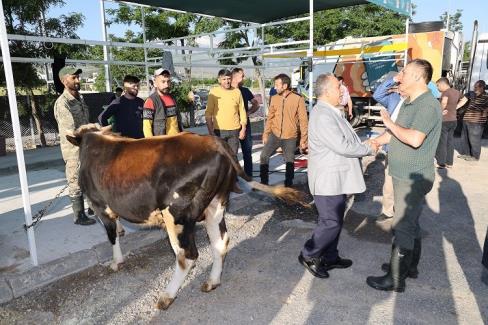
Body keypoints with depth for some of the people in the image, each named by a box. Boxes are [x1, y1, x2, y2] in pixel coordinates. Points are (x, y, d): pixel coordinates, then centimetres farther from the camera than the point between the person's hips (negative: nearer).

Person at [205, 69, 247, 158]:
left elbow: (242, 111, 8)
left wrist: (243, 129, 5)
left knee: (233, 156, 11)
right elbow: (208, 113, -4)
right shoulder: (214, 92, -4)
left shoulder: (237, 92, 3)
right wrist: (210, 131, -9)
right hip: (219, 130, -2)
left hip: (234, 130, 2)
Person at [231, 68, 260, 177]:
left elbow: (256, 104, 12)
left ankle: (248, 176, 18)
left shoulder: (245, 90, 7)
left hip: (245, 124, 3)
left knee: (247, 152, 8)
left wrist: (248, 112, -4)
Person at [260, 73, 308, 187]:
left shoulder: (298, 99, -10)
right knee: (264, 156, -2)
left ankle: (288, 185, 25)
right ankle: (264, 182, 13)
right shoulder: (274, 98, 4)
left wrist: (303, 139, -8)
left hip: (290, 137, -3)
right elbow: (270, 117, 11)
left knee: (290, 162, 7)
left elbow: (303, 120, -7)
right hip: (275, 135, 4)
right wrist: (266, 133, 8)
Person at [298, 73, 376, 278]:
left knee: (335, 220, 17)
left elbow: (346, 140, 19)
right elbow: (343, 146, -25)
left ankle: (330, 257, 31)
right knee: (331, 222, -2)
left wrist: (364, 145, 5)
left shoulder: (331, 112, 13)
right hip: (328, 180, -10)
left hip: (336, 178, 10)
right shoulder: (323, 116, -22)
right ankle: (308, 255, 15)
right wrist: (369, 149, -11)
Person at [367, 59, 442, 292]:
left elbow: (414, 139, -32)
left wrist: (389, 122, -18)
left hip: (414, 179, -10)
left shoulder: (428, 105, -20)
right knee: (409, 223, 20)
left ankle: (396, 279, 8)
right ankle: (410, 266, 37)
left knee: (402, 227, -3)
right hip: (404, 176, 10)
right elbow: (395, 133, 17)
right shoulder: (409, 103, 11)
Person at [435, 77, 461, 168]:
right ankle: (449, 162, 18)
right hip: (454, 120, 8)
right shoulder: (456, 92, 9)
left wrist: (441, 111, -19)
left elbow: (444, 102, -35)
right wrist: (455, 107, 13)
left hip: (445, 120, -8)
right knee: (450, 141, 13)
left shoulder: (446, 92, -16)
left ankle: (441, 163, 3)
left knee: (442, 142, 0)